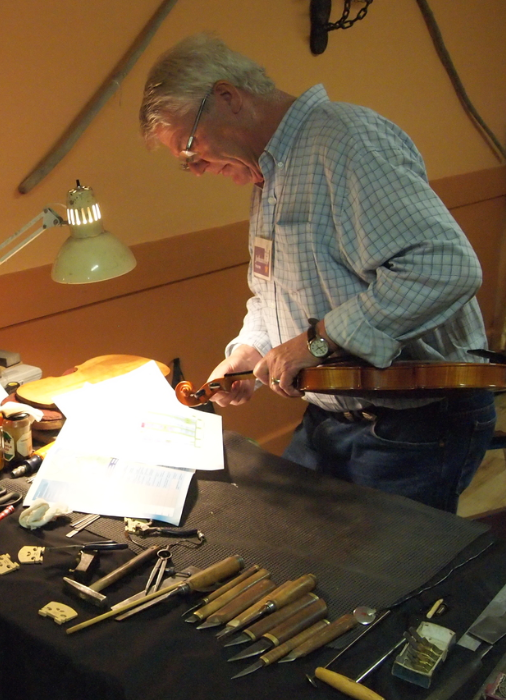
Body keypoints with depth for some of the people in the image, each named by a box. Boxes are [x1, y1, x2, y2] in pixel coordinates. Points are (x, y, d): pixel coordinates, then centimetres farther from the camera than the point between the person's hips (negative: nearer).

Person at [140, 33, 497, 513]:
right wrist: (250, 349, 4)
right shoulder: (267, 174, 11)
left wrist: (318, 340, -28)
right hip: (330, 416, 10)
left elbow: (447, 268, -35)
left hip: (417, 425, -9)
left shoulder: (347, 140, -22)